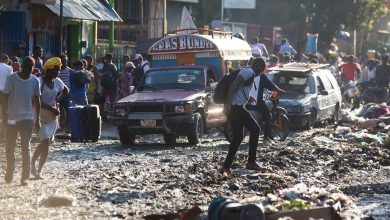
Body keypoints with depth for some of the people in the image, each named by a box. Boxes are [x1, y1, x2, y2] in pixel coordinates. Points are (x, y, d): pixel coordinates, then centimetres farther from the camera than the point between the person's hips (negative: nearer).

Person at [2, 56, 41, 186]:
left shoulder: (35, 81, 0)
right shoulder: (12, 79, -7)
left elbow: (36, 100, 7)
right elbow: (5, 97, -4)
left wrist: (37, 119, 5)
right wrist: (4, 116, -9)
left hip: (27, 118, 0)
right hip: (12, 118, 0)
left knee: (25, 147, -7)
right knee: (10, 147, 8)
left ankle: (25, 177, -5)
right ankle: (9, 172, 28)